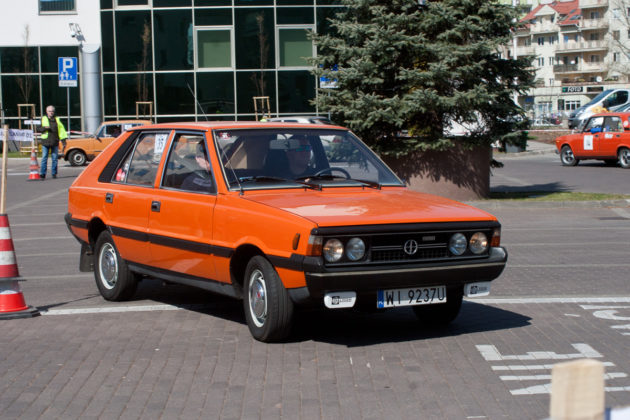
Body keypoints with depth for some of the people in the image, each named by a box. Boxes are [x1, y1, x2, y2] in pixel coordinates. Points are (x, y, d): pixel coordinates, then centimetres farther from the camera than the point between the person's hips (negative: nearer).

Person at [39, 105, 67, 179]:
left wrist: (63, 141, 4)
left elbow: (61, 130, 10)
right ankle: (42, 174, -4)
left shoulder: (57, 119, 12)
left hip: (55, 142, 2)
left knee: (54, 158, 3)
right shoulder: (43, 119, 9)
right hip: (45, 142, -2)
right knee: (44, 157, -5)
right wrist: (44, 128, -17)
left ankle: (54, 173, 10)